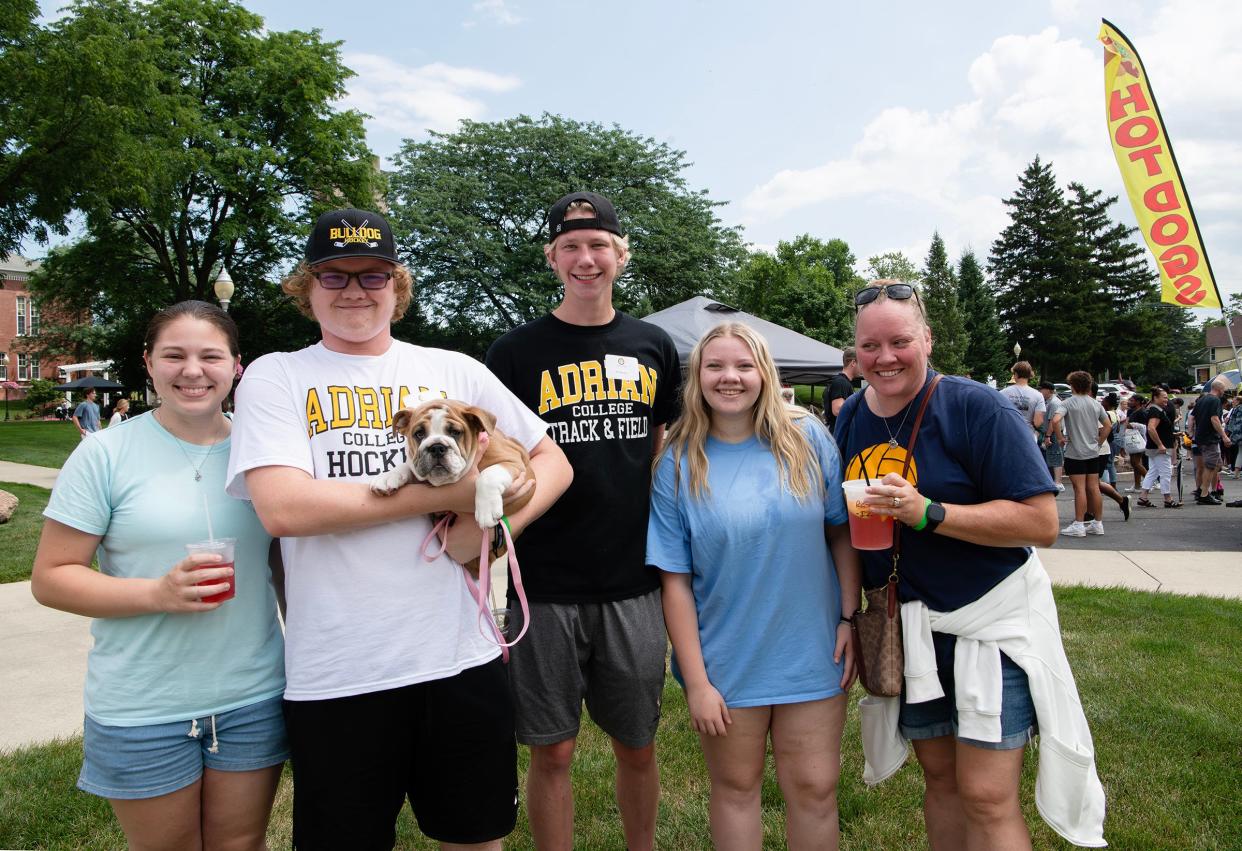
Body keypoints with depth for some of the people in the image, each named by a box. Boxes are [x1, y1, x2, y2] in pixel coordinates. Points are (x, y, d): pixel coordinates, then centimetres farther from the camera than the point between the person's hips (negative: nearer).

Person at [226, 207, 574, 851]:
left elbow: (553, 461, 9)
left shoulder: (454, 370, 5)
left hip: (462, 655, 2)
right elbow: (282, 508, -16)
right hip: (336, 676, -1)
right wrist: (446, 494, -15)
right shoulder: (275, 377, 0)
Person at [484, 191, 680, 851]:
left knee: (638, 746, 16)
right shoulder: (516, 353, -2)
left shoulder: (654, 347, 7)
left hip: (634, 583, 3)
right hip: (545, 586, -2)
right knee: (552, 751, 9)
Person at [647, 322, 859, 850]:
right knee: (735, 789, 17)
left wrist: (849, 617, -4)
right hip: (726, 663, 0)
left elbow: (842, 531, 3)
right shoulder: (678, 464, -7)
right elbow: (675, 580, -7)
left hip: (812, 655, 1)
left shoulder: (808, 440, -4)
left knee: (814, 790, 11)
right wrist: (695, 681, -9)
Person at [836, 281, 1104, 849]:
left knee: (987, 797, -3)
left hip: (989, 620, -5)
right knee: (939, 778, 17)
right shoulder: (851, 418, 4)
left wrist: (928, 513, -28)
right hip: (906, 626, 5)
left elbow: (1042, 522, -19)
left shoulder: (976, 408, -14)